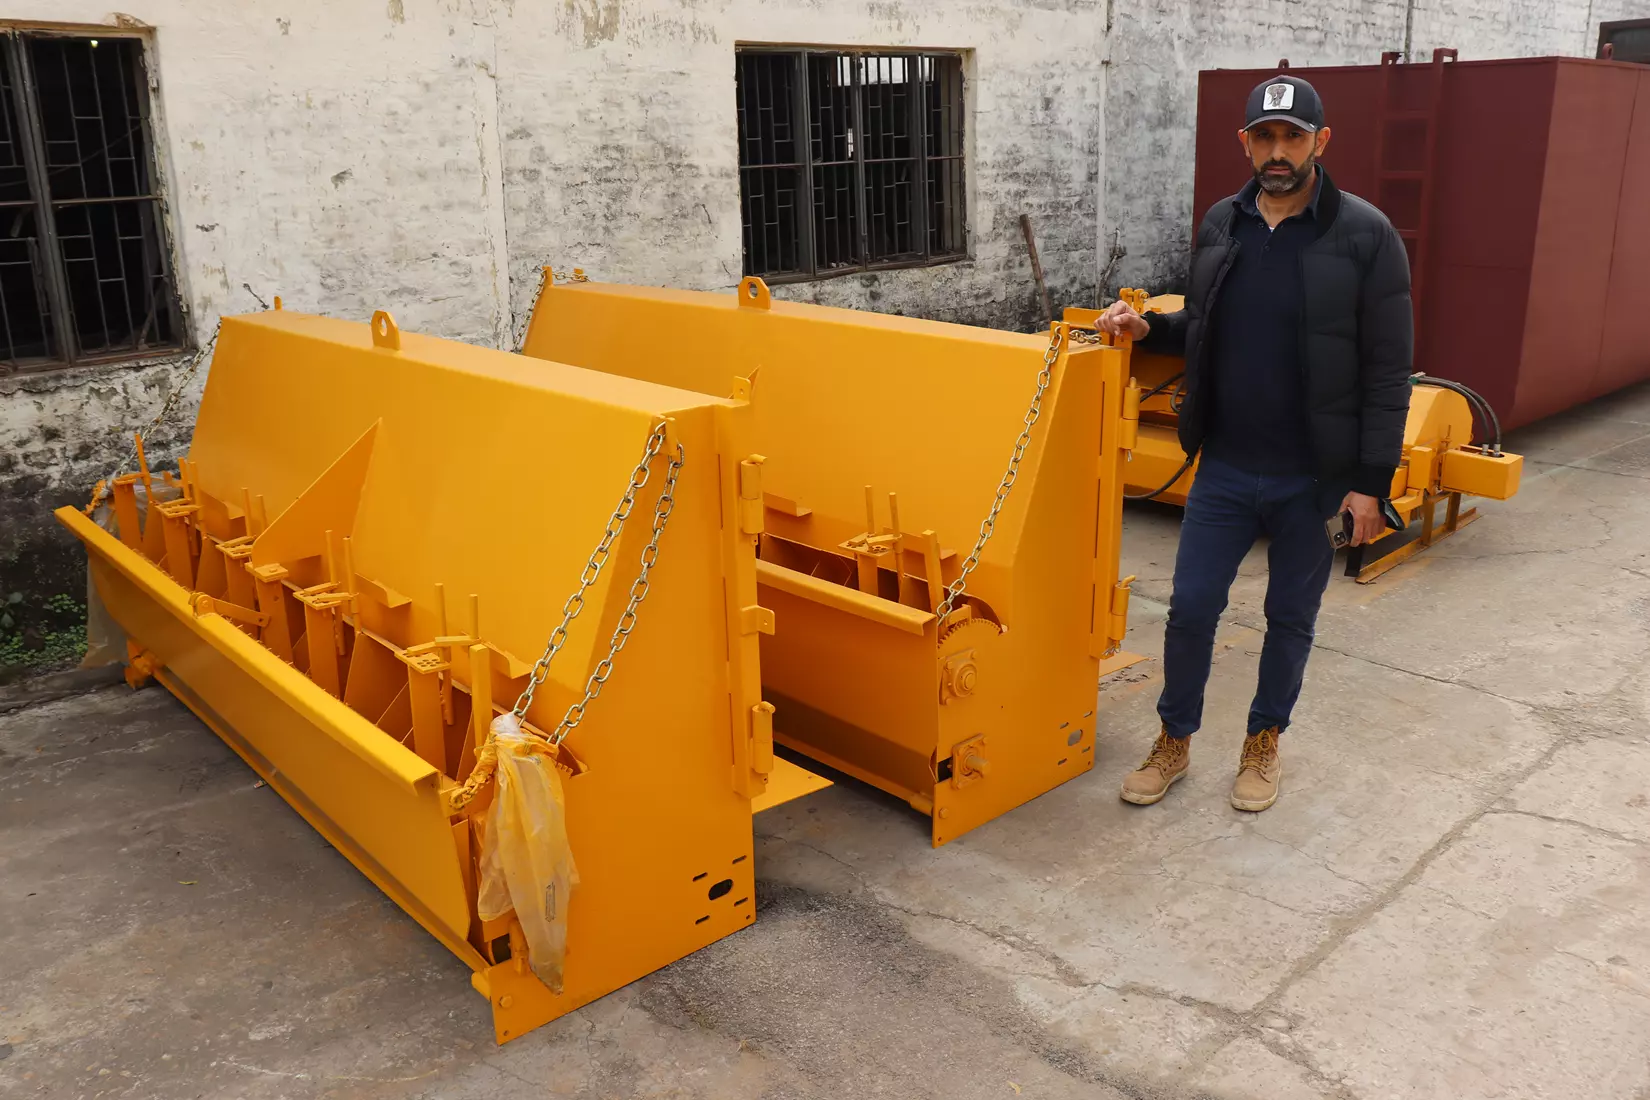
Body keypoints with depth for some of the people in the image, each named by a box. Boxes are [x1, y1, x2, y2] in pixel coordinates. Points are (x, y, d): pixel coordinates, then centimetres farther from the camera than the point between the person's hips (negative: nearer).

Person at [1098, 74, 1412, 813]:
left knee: (1290, 618, 12)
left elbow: (1387, 372, -9)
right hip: (1224, 468, 3)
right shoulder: (1221, 225, 3)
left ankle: (1264, 744, 32)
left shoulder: (1366, 236, -9)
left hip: (1314, 478, -3)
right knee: (1191, 607, 6)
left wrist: (1372, 482, -13)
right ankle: (1174, 742, 26)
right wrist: (1147, 329, -6)